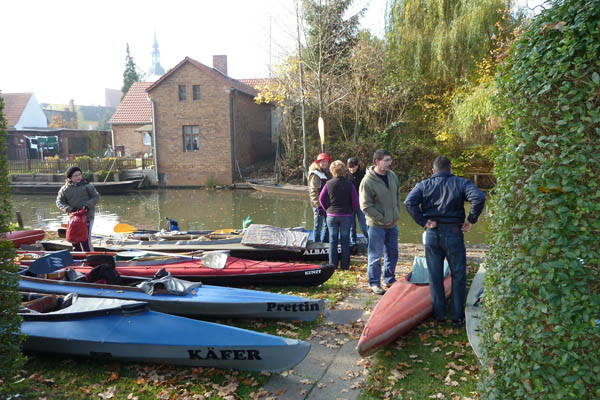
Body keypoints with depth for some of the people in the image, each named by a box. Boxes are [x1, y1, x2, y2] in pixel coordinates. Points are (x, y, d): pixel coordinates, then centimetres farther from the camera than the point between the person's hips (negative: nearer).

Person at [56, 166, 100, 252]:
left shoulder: (87, 186, -3)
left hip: (87, 217, -4)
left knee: (85, 240, -10)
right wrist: (69, 209, -13)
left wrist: (87, 205, -16)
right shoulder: (64, 189, 4)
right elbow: (59, 202, 3)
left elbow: (96, 197, -1)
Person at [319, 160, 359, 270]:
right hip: (346, 216, -1)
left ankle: (333, 264, 11)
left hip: (331, 215, 1)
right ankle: (345, 265, 12)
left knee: (333, 240, 9)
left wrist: (328, 209, 9)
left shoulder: (329, 184, -5)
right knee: (345, 240, 8)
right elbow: (355, 201, -8)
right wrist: (350, 211, 6)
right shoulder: (349, 184, -7)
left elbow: (321, 199, -2)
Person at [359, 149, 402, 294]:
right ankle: (374, 283, 16)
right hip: (377, 225, -7)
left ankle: (389, 279, 33)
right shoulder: (368, 181, -19)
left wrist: (397, 213, 7)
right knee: (375, 256, 2)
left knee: (392, 254, 17)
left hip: (392, 224, 7)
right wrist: (382, 219, -16)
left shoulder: (392, 176, 3)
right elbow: (366, 206, -18)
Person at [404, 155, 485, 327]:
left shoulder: (424, 185, 3)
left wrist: (423, 221, -10)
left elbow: (409, 202, -14)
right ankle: (457, 316, 16)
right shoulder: (461, 183, 0)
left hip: (432, 234, 2)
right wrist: (471, 220, -7)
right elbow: (479, 198, -16)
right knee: (458, 275, 10)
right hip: (453, 233, -1)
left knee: (435, 276, 11)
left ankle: (439, 314, 19)